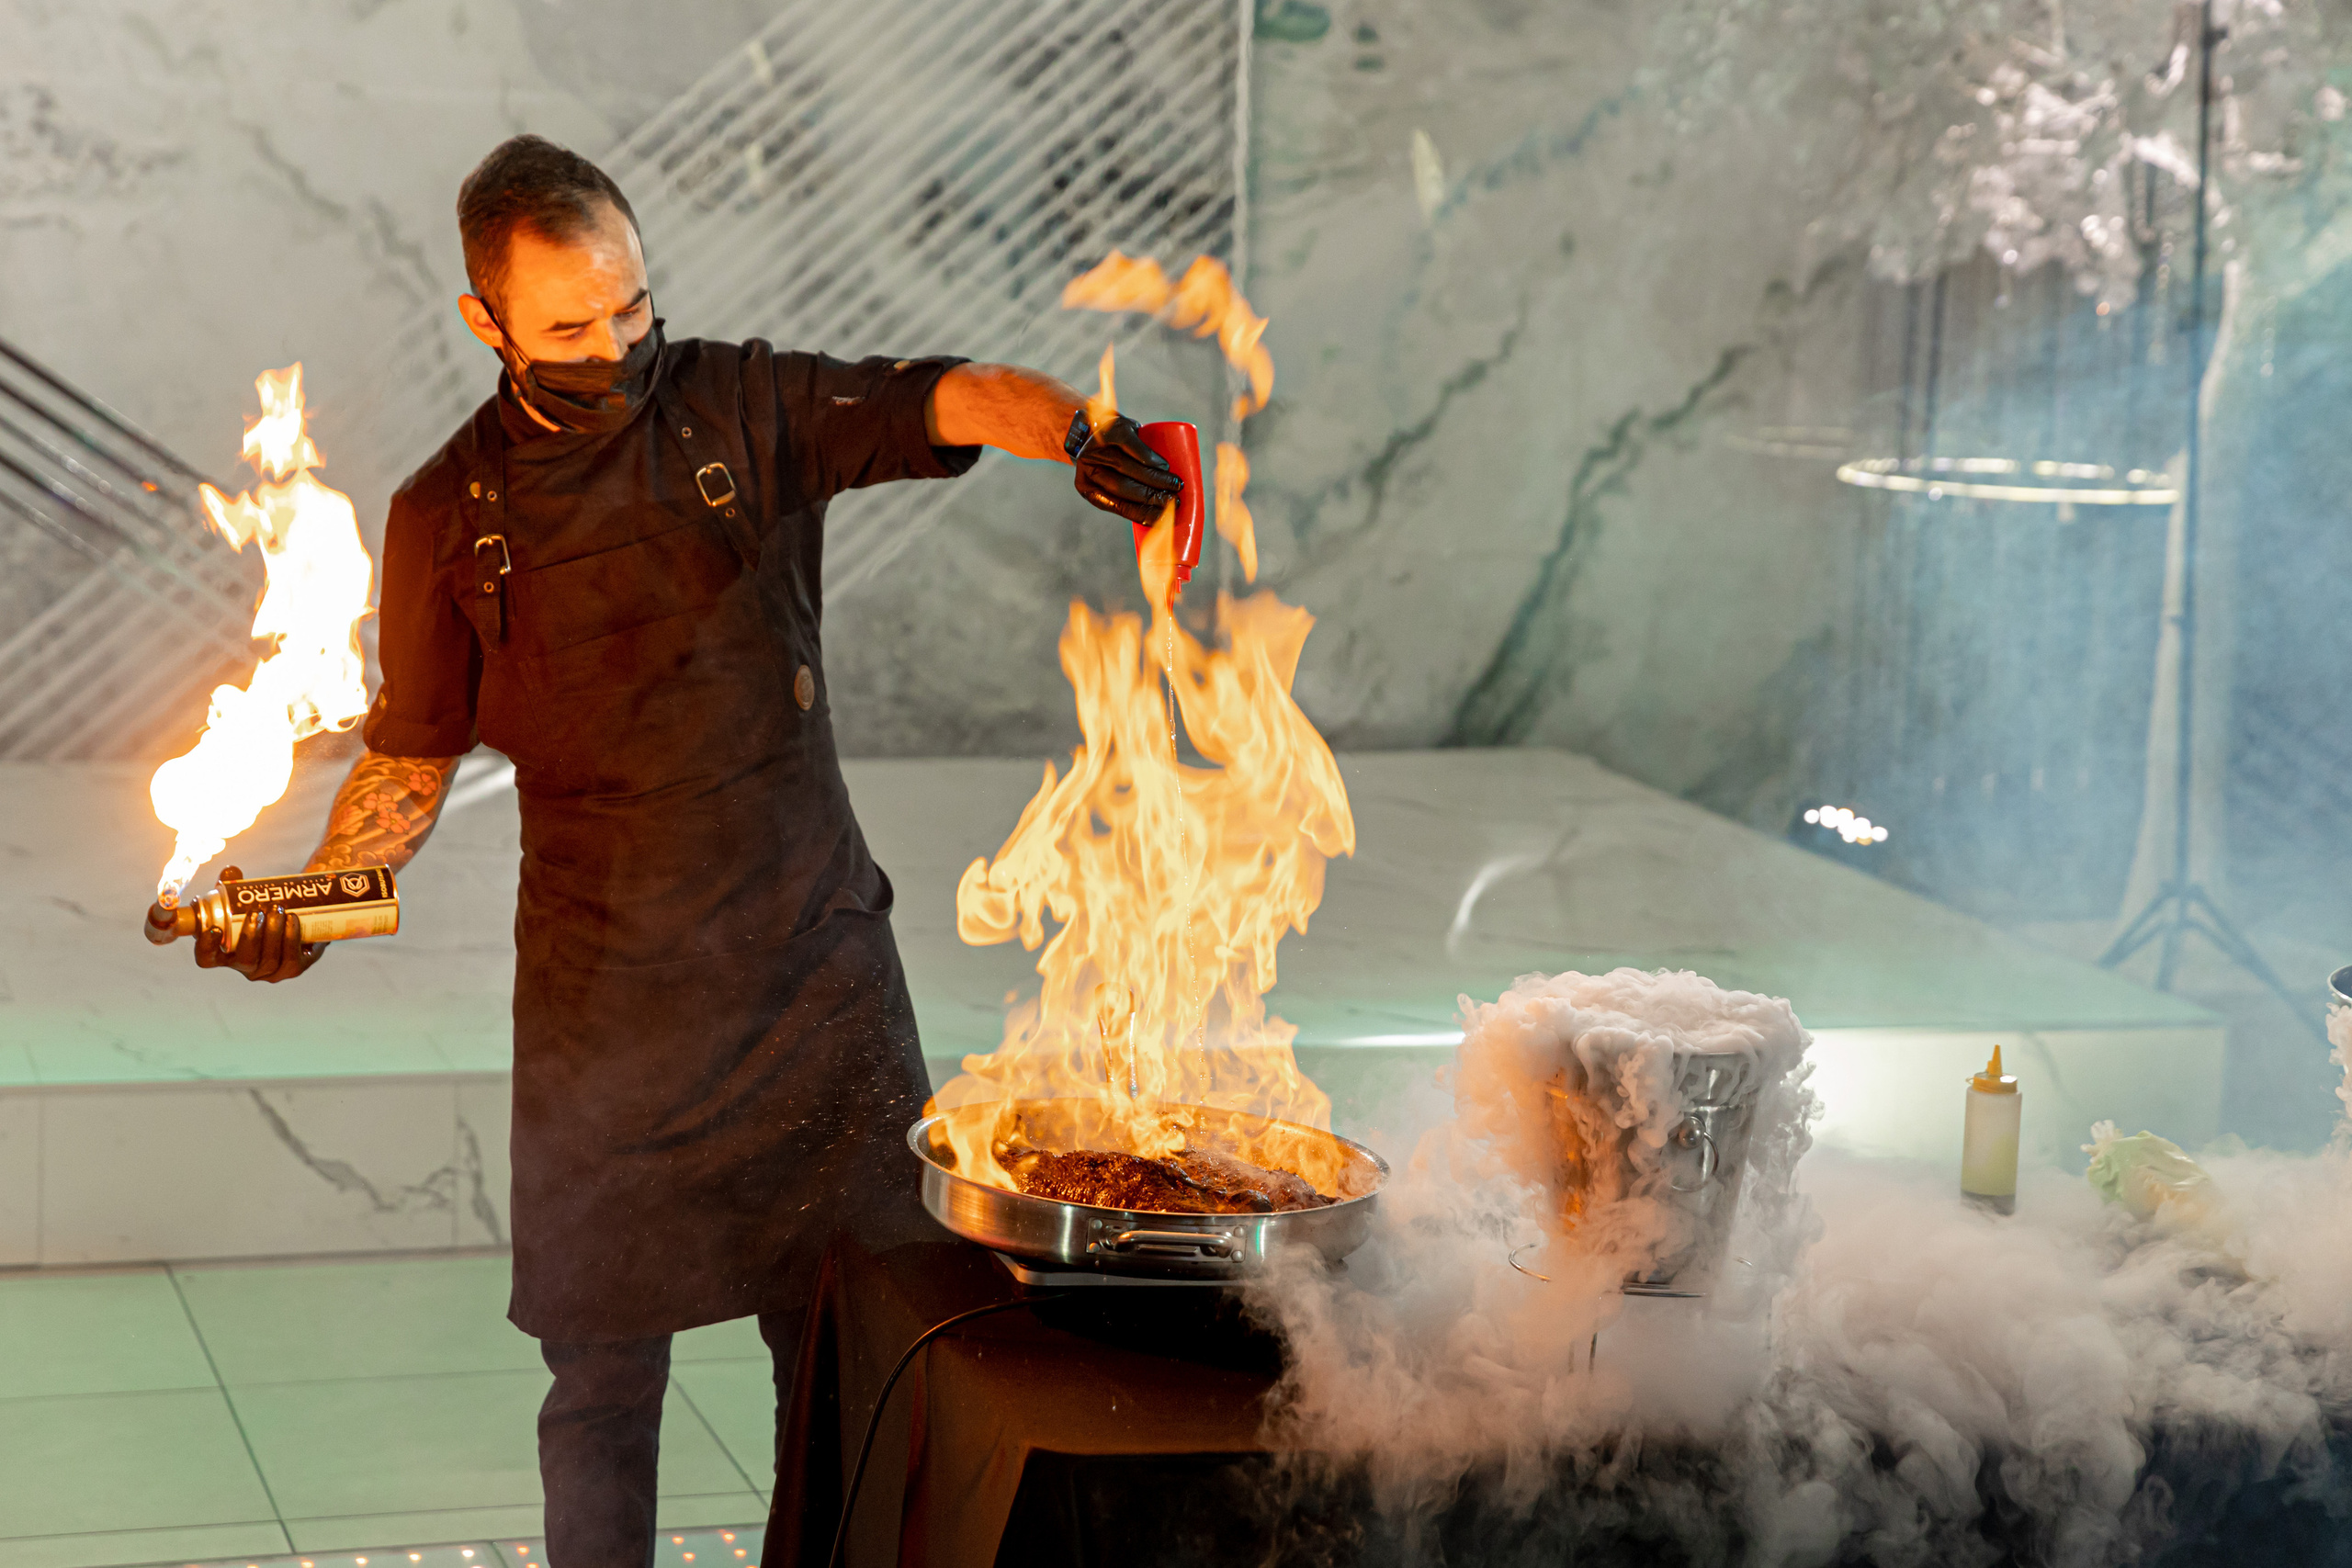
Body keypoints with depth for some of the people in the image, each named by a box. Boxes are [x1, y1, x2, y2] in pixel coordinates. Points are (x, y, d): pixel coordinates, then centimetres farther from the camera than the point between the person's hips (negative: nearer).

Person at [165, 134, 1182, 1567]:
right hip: (605, 1004, 0)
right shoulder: (451, 515, 3)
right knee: (606, 1358, 4)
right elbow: (414, 753, 10)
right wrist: (315, 898, -7)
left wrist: (1078, 432, -33)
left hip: (818, 967, 0)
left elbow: (941, 399, -12)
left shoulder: (749, 408, 2)